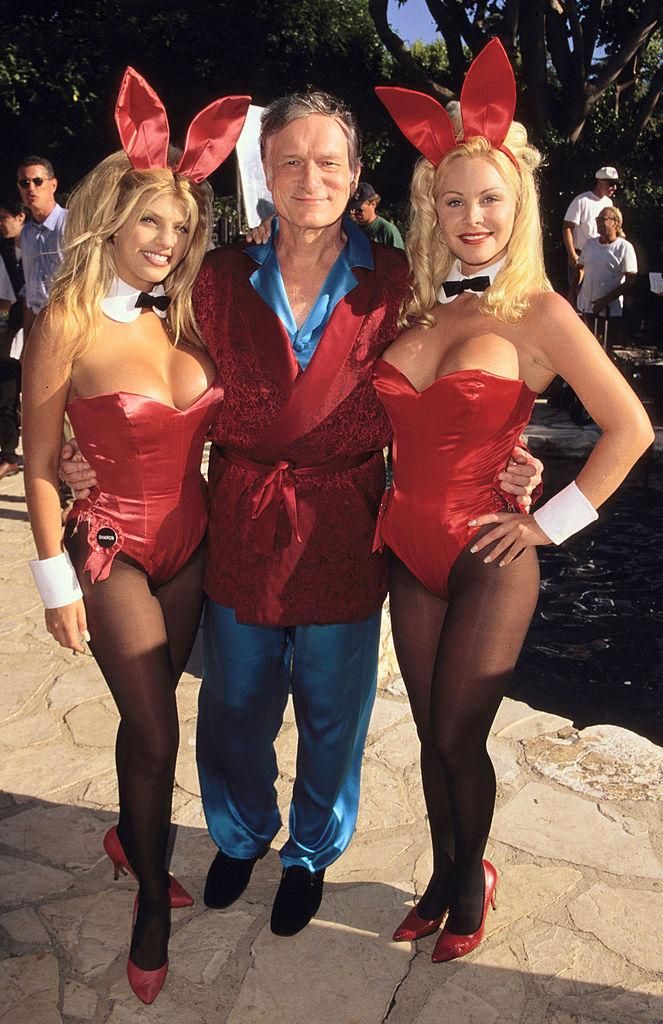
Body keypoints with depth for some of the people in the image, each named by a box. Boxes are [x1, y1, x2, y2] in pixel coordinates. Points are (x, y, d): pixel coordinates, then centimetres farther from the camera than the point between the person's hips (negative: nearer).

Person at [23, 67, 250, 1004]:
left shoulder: (187, 313, 0)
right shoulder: (69, 324, -13)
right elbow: (40, 467, -9)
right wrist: (56, 579, -9)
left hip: (190, 537, 4)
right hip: (112, 547, -4)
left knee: (148, 714, 18)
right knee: (156, 732, 0)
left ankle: (131, 835, 45)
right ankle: (153, 898, 25)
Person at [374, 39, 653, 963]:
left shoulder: (538, 311, -9)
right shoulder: (413, 304, 5)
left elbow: (630, 427, -11)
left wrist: (553, 522, -9)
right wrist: (387, 505, 2)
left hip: (486, 558, -4)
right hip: (408, 548, 5)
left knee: (460, 740, 6)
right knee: (432, 735, 16)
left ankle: (471, 885, 34)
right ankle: (443, 878, 38)